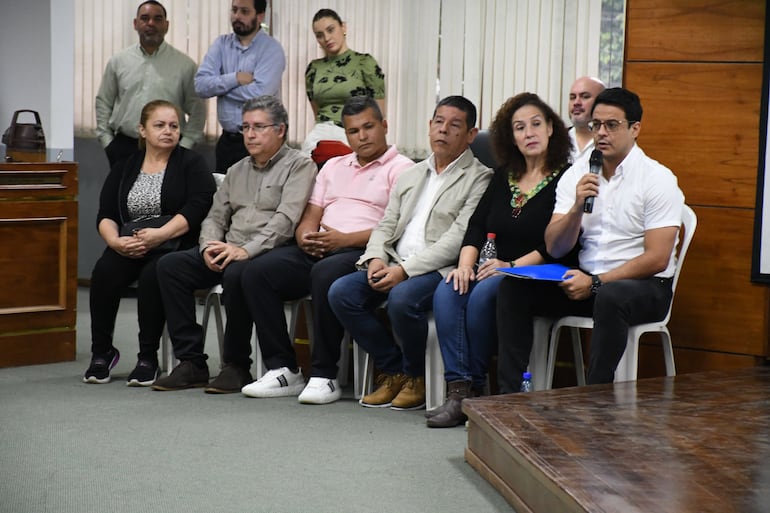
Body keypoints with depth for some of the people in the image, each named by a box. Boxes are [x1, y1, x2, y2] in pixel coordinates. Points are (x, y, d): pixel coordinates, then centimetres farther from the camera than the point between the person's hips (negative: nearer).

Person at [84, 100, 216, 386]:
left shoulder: (191, 163, 5)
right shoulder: (124, 168, 17)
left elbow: (198, 207, -11)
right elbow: (105, 215, 10)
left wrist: (159, 235, -23)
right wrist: (115, 240, -13)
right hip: (128, 247, 3)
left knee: (153, 274, -34)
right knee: (104, 272, -26)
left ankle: (148, 357, -21)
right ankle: (102, 352, -12)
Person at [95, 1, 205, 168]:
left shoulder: (184, 64, 3)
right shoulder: (118, 62, 9)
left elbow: (197, 110, 5)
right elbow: (103, 103, 14)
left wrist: (184, 145, -2)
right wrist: (106, 140, 6)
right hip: (123, 147, 2)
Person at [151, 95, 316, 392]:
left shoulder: (299, 165, 0)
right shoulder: (237, 171, 23)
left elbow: (285, 219, -14)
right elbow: (216, 216, 19)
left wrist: (246, 250, -24)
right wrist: (210, 246, -4)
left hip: (270, 253, -7)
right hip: (229, 252, 7)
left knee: (236, 273, -37)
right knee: (170, 265, -13)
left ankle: (236, 365, -19)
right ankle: (191, 363, -13)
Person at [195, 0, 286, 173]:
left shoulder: (272, 49, -7)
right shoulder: (221, 44, 8)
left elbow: (259, 94, -20)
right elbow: (200, 84, -3)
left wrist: (218, 85, -8)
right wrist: (235, 79, -16)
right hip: (227, 140, 5)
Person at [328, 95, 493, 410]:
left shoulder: (479, 180, 0)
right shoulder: (411, 175, 23)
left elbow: (459, 238, -12)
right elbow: (386, 226, 19)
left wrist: (405, 270, -19)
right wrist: (376, 259, -5)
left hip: (440, 269, -6)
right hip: (395, 266, 7)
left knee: (402, 298, -35)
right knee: (341, 292, -15)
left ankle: (416, 376, -7)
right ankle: (393, 371, -2)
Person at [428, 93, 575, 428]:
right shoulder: (503, 177, 18)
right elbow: (477, 225, 12)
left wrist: (512, 266, -18)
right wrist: (465, 264, -6)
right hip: (493, 269, 6)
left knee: (483, 294, -32)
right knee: (447, 292, -23)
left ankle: (475, 386, -17)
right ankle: (458, 389, -28)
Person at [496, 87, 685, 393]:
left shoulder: (658, 180, -8)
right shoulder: (576, 176, 8)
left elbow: (656, 259, -14)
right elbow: (554, 249, 2)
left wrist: (596, 283, -18)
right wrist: (577, 207, -16)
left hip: (645, 286, -5)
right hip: (587, 279, 5)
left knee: (610, 297, -39)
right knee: (514, 287, -13)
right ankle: (509, 393, -13)